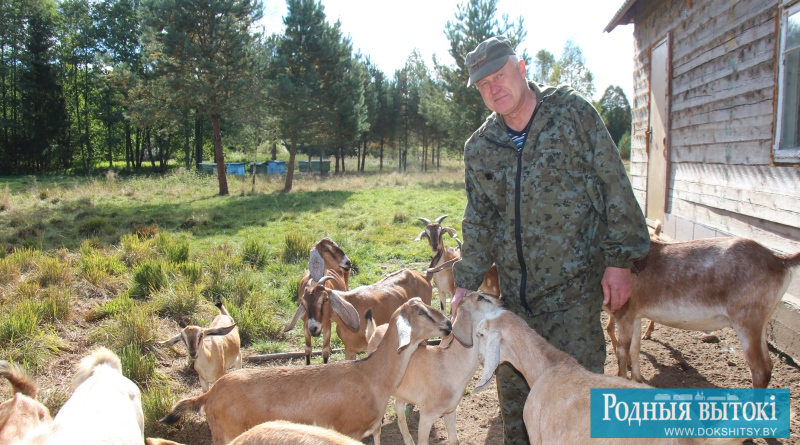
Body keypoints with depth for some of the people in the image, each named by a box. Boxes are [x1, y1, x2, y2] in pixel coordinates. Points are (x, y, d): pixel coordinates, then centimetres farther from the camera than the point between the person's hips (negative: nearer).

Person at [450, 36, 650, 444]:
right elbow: (478, 221, 10)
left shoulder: (572, 113, -6)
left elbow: (613, 186, -6)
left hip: (574, 286, -4)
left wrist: (620, 259, -10)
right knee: (512, 385, 15)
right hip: (513, 291, 5)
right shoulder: (479, 148, 6)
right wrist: (466, 281, 2)